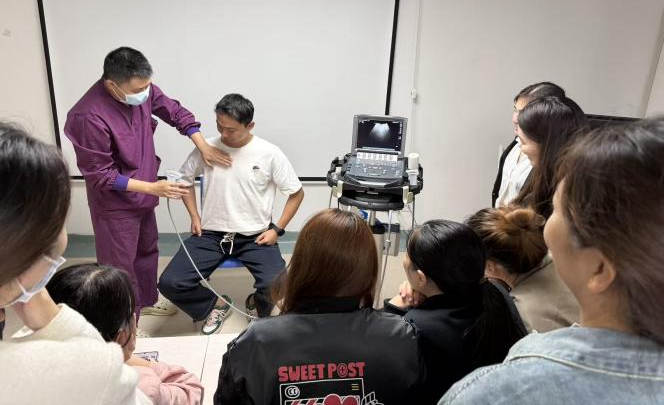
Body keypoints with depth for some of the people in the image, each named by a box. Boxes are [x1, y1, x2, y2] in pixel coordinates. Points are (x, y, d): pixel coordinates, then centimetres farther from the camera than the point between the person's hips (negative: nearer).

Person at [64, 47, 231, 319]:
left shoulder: (142, 90, -12)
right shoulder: (88, 117, -31)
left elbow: (176, 112, 4)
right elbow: (100, 175, -24)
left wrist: (203, 146, -7)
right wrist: (153, 188, -27)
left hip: (143, 195, 8)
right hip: (115, 204, -8)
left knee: (147, 249, 25)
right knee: (120, 266, 5)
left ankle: (146, 300, 49)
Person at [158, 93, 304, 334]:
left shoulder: (269, 154, -8)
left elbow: (296, 193, 1)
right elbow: (184, 178, 17)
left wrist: (277, 229, -7)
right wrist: (194, 215, 6)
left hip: (255, 236, -2)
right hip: (211, 234, 2)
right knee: (169, 284, -15)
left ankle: (257, 304, 15)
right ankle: (216, 304, 16)